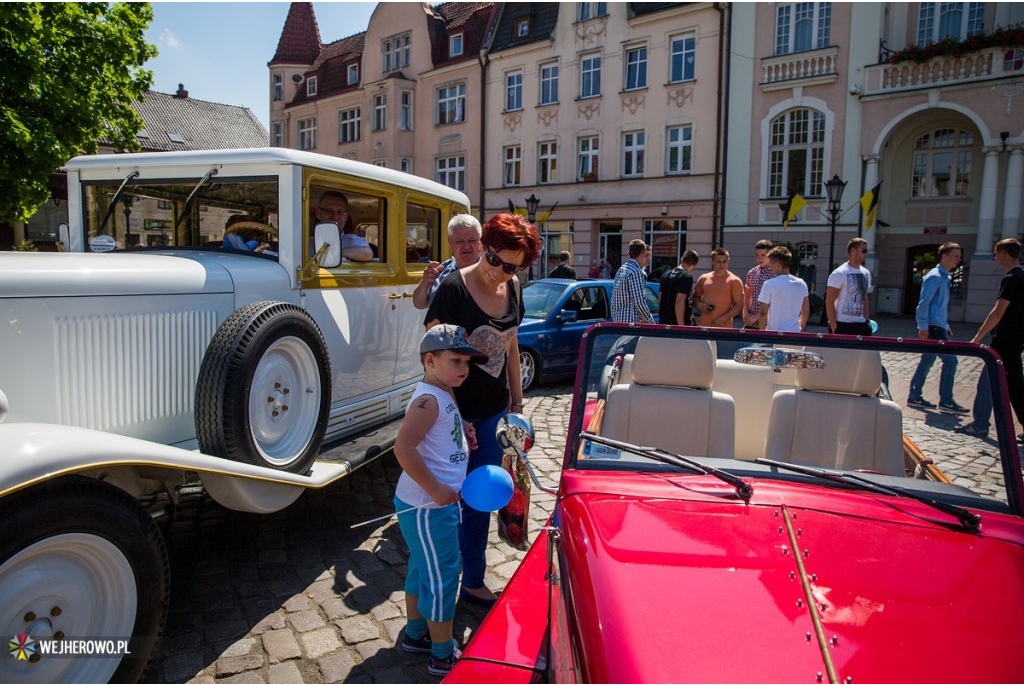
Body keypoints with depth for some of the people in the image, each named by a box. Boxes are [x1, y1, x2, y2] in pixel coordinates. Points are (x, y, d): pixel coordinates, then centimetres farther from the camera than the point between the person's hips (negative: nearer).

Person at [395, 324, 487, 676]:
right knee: (441, 576, 3)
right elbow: (403, 448, -33)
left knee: (423, 569, 23)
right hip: (427, 507, -10)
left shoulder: (443, 395, 8)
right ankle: (443, 656, 19)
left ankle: (416, 633, 41)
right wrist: (435, 490, -29)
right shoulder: (428, 399, -22)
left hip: (440, 502, 10)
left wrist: (464, 439, 8)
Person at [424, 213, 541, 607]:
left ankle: (473, 582, 34)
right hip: (455, 408, -6)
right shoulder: (454, 289, -17)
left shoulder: (513, 289, 3)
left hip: (493, 411, 6)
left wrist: (516, 402, 14)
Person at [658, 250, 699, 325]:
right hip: (676, 323, -8)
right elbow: (679, 302, -21)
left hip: (663, 321, 8)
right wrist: (681, 325, -21)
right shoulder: (687, 277, -12)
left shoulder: (667, 274, 12)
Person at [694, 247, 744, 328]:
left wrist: (723, 319, -13)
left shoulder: (734, 281, -1)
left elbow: (739, 306, -3)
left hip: (724, 328, -4)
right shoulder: (703, 279, 11)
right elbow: (695, 296, 23)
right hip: (704, 326, 4)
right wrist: (699, 305, 0)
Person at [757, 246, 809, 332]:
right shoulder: (801, 284, 3)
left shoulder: (769, 284, -13)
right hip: (795, 334, 5)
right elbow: (806, 312, 10)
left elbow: (763, 313, -10)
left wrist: (762, 331, 3)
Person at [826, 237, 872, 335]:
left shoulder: (866, 273, 12)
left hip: (861, 324, 7)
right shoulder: (839, 274, -10)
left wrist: (866, 319, 13)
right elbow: (829, 302, -13)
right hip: (842, 325, -7)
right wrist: (834, 327, -16)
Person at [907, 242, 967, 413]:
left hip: (939, 326, 10)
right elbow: (923, 303, -18)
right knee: (950, 360, -7)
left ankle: (915, 397, 16)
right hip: (933, 328, -10)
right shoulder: (934, 277, -13)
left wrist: (946, 325, 24)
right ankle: (946, 401, -1)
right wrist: (923, 327, -22)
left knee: (927, 361, 11)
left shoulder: (944, 277, 17)